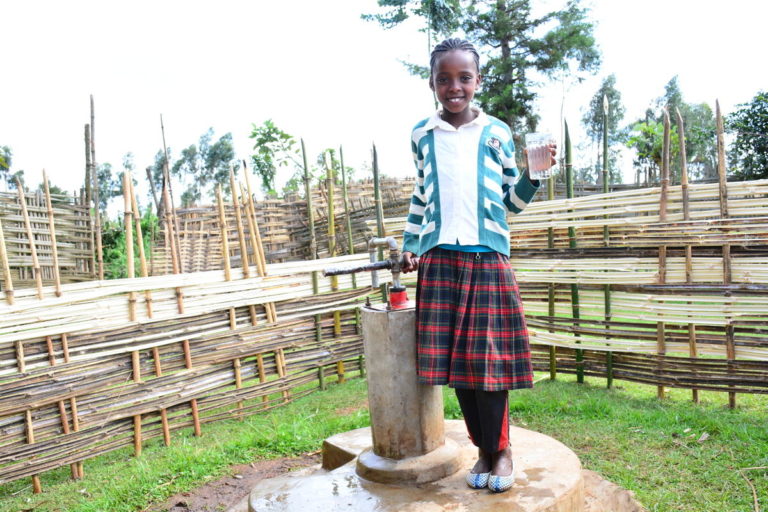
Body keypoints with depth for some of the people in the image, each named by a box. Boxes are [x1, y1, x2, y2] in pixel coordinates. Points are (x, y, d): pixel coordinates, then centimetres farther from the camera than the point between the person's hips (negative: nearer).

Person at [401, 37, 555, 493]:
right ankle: (483, 449, 20)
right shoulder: (422, 135, 10)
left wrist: (534, 174, -8)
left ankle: (500, 449, 18)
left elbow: (513, 201, 9)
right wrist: (410, 247, 11)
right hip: (440, 257, 2)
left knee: (487, 356, -2)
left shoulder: (497, 133, 6)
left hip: (489, 256, -2)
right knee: (452, 358, 3)